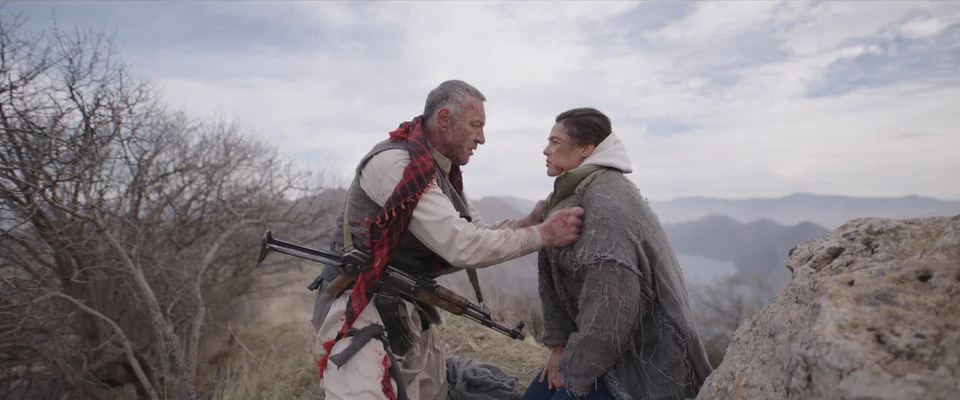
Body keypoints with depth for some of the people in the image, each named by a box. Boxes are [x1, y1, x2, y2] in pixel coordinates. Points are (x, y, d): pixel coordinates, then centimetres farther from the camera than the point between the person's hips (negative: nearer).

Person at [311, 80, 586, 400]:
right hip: (362, 312, -9)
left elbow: (478, 234, 7)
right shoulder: (395, 163, -22)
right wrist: (543, 235, -20)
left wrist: (530, 221, -8)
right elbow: (463, 247, -26)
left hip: (411, 313, 9)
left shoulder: (444, 171, 7)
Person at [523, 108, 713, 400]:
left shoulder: (607, 201, -23)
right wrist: (560, 345, 2)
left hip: (643, 355, -8)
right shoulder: (570, 194, 5)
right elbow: (554, 275, 5)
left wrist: (575, 366, -17)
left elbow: (614, 299, -28)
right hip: (606, 344, 8)